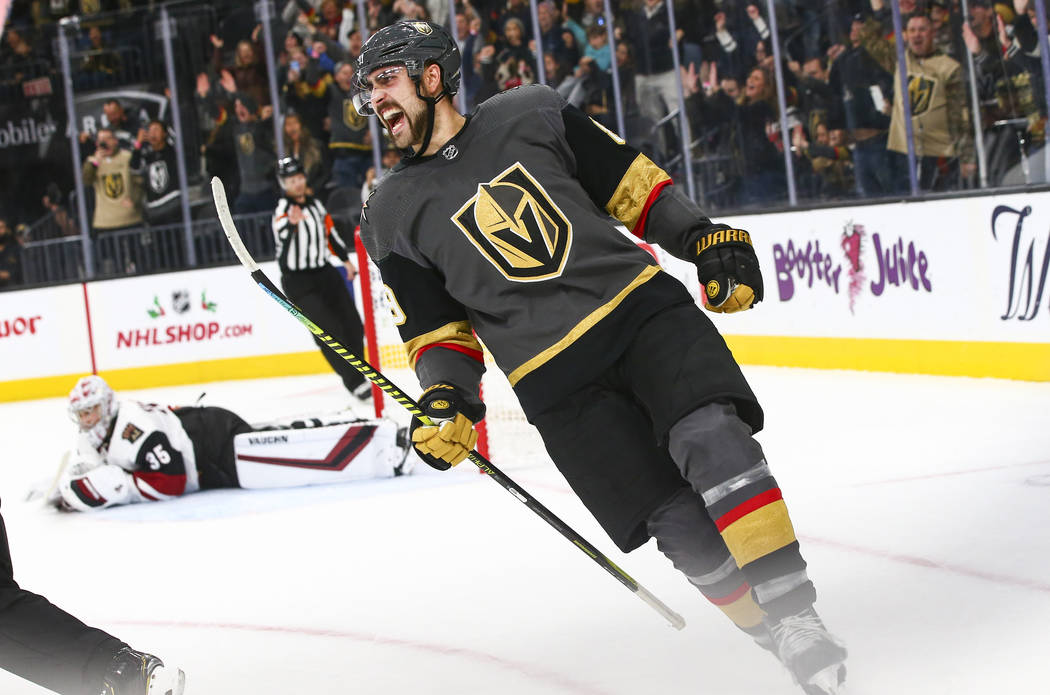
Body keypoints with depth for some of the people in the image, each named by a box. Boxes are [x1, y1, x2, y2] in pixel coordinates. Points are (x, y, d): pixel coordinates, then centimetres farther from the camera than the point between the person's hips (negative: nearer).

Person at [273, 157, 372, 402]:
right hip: (298, 280, -7)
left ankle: (355, 371, 25)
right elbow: (281, 234, -35)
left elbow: (330, 232, 22)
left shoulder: (315, 204, 8)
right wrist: (292, 223, -55)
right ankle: (354, 382, -9)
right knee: (329, 331, -15)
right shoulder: (283, 208, -14)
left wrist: (345, 259, 22)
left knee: (353, 326, 5)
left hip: (324, 272, 7)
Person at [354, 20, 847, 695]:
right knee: (679, 521, -11)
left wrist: (704, 237, 3)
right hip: (558, 381, 0)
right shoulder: (394, 214, 8)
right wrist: (446, 398, -7)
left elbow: (632, 182, 13)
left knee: (710, 437, -25)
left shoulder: (531, 114, 7)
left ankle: (793, 610, -23)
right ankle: (779, 639, 3)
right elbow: (436, 328, 10)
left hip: (643, 308, 0)